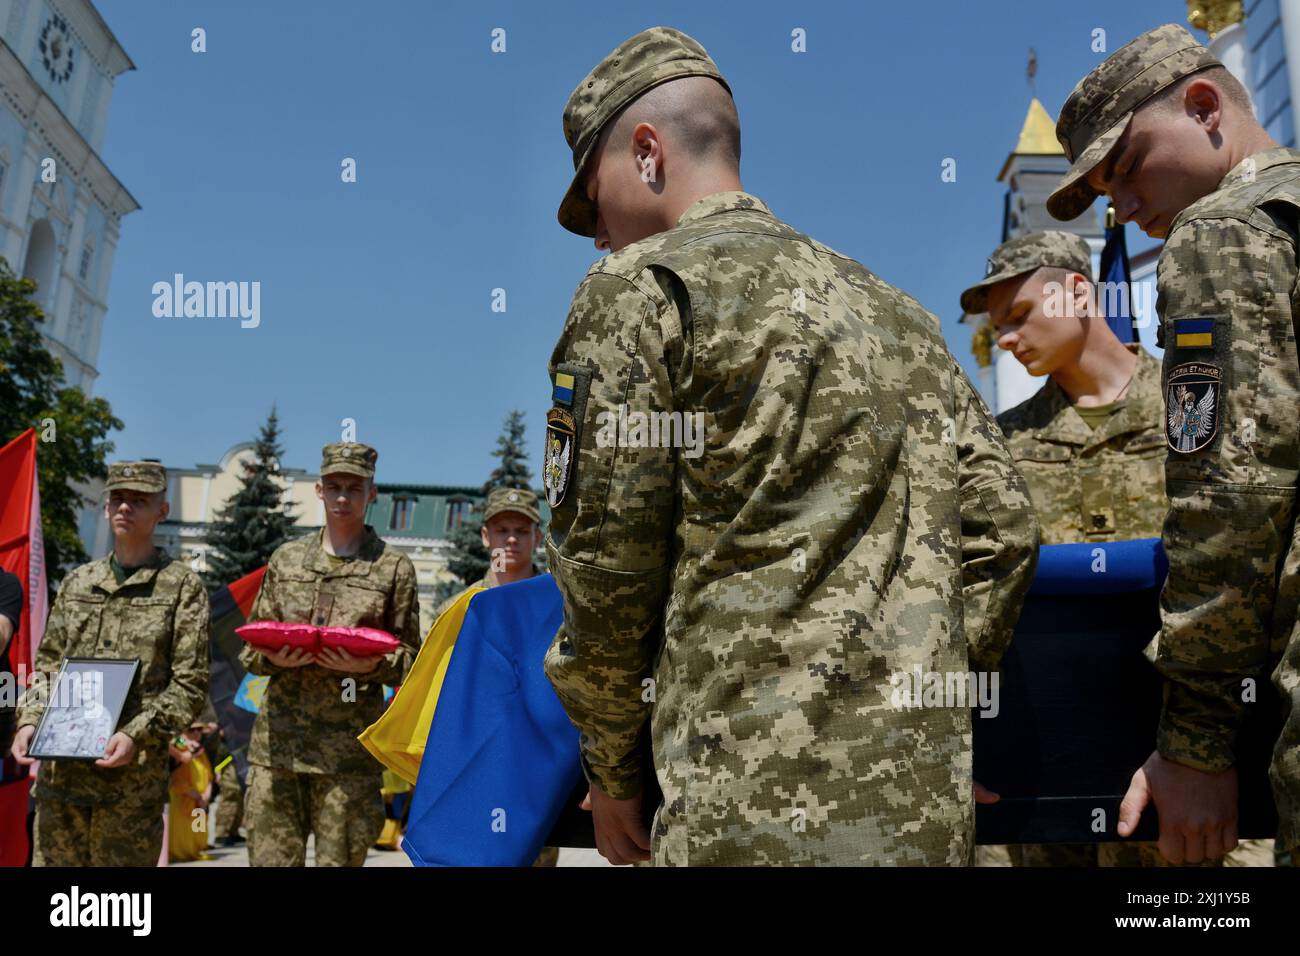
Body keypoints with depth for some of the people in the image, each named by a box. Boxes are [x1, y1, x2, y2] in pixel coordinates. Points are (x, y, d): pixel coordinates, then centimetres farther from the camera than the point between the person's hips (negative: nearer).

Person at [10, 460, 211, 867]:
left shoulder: (182, 585, 0)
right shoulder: (77, 582, 14)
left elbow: (190, 684, -4)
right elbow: (47, 666, 18)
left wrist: (136, 735, -15)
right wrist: (30, 721, 1)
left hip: (133, 777, -4)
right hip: (59, 769, 4)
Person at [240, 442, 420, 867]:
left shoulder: (394, 568, 4)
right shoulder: (285, 558, 13)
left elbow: (409, 658, 4)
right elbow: (250, 647, 15)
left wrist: (369, 666, -16)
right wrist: (274, 658, -7)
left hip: (349, 747, -2)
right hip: (278, 740, 3)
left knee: (339, 858, 4)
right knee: (270, 857, 5)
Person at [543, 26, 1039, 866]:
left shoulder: (638, 288, -2)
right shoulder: (899, 312, 18)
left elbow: (605, 563, -7)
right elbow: (1005, 532, 13)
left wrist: (613, 770, 6)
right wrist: (922, 710, 16)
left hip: (758, 804, -7)